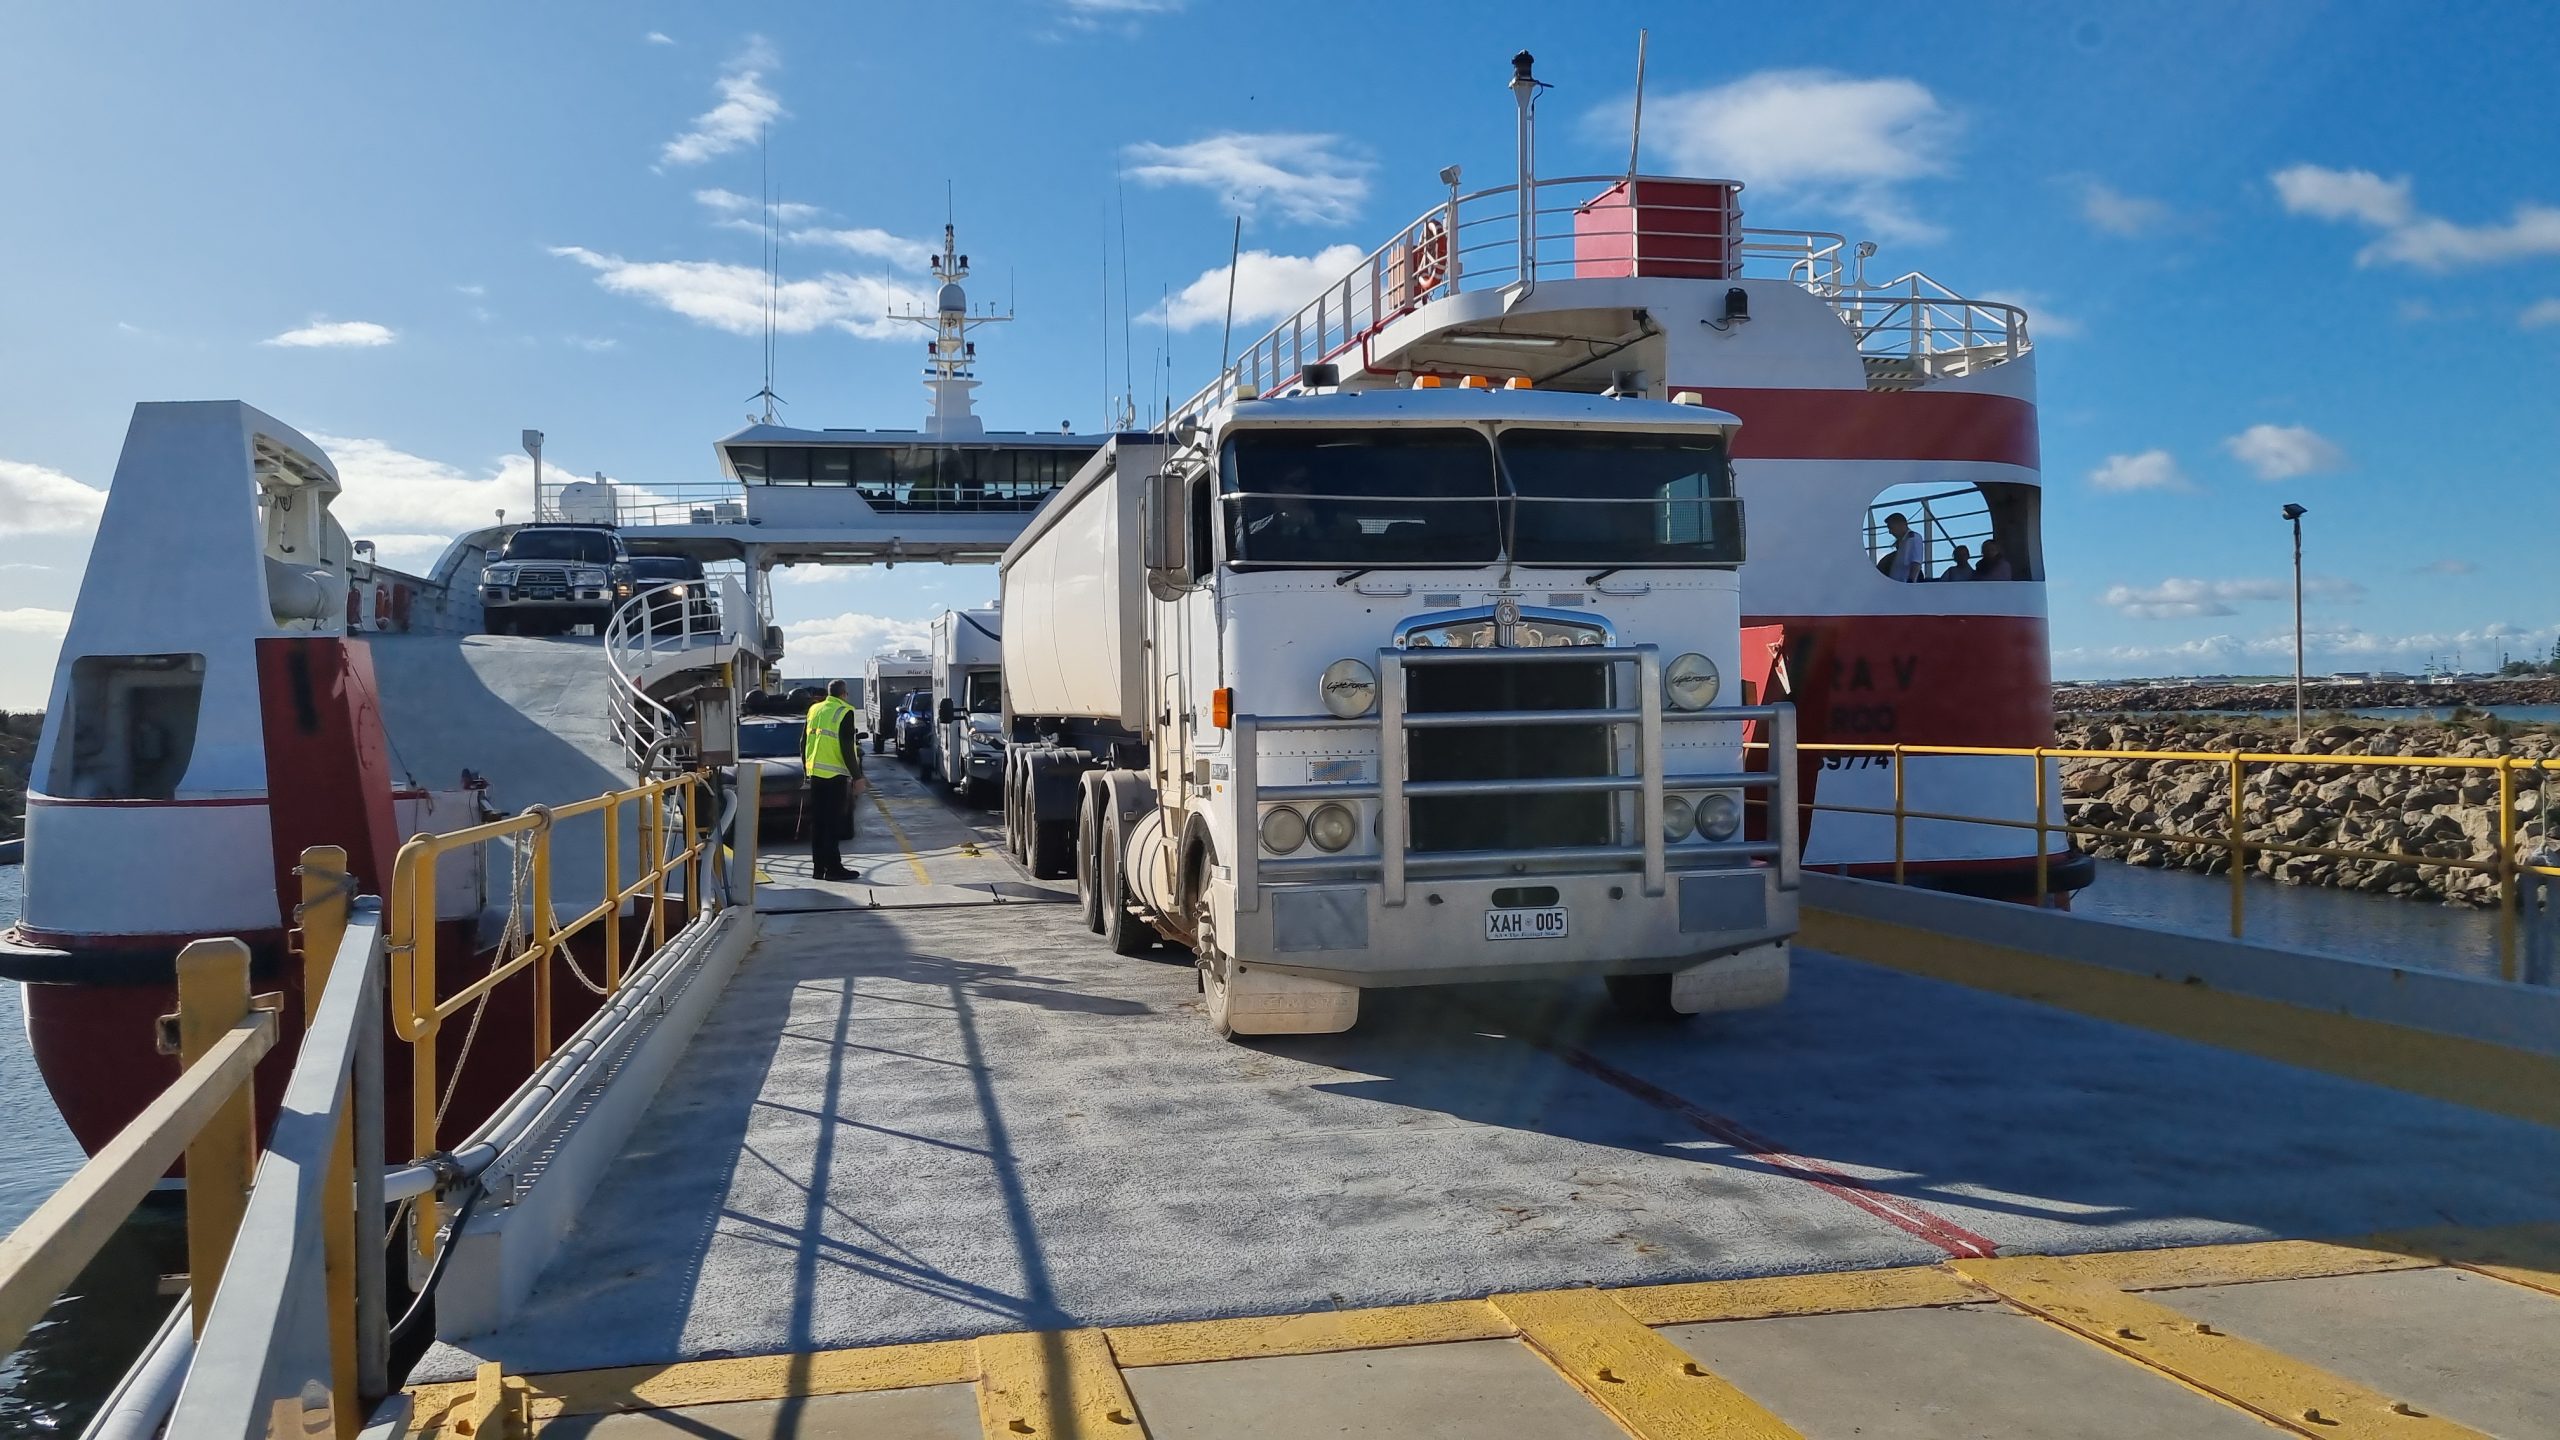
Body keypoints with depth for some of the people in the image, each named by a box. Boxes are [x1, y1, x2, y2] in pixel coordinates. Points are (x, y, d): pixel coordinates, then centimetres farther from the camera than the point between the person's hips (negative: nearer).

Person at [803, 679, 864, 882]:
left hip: (815, 773, 6)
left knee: (817, 821, 11)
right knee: (833, 822, -4)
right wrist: (857, 777, -10)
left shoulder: (813, 710, 12)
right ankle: (833, 867, -5)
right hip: (835, 774, -6)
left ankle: (818, 866, 13)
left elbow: (803, 743, 17)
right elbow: (847, 748, -14)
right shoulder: (845, 713, -9)